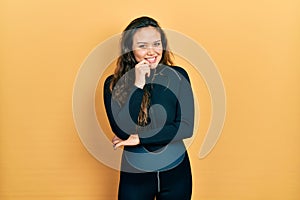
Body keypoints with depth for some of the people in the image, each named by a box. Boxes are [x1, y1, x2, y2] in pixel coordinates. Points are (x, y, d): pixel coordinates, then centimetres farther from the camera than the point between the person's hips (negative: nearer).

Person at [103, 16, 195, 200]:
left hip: (176, 170, 1)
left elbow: (187, 127, -11)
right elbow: (121, 130, -18)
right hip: (135, 173, -1)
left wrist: (140, 138, -14)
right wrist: (138, 86, -22)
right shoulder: (114, 84, -8)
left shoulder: (178, 76, -6)